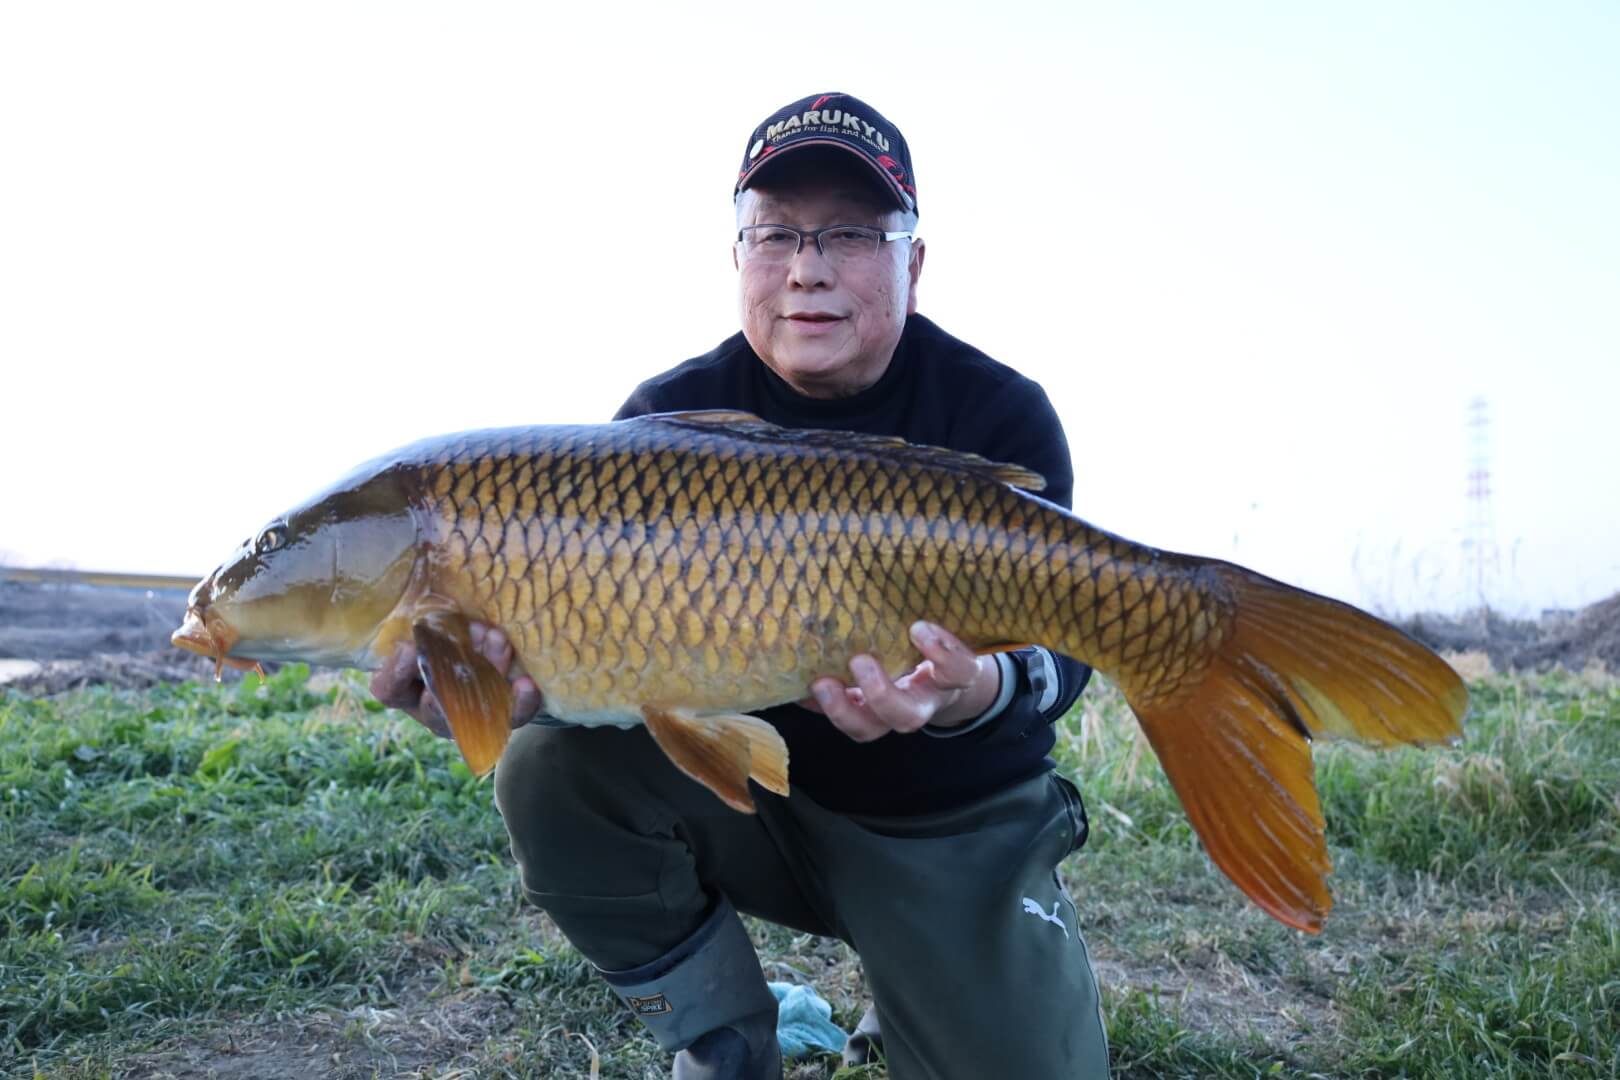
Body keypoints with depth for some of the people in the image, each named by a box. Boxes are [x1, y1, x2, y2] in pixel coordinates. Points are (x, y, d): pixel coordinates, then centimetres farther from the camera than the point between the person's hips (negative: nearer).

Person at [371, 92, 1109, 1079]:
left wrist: (974, 691, -44)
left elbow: (1058, 646, -20)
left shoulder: (996, 414, -13)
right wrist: (519, 671, -40)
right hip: (746, 785, 1)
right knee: (555, 769, -23)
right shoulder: (675, 415, -8)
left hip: (957, 825, 0)